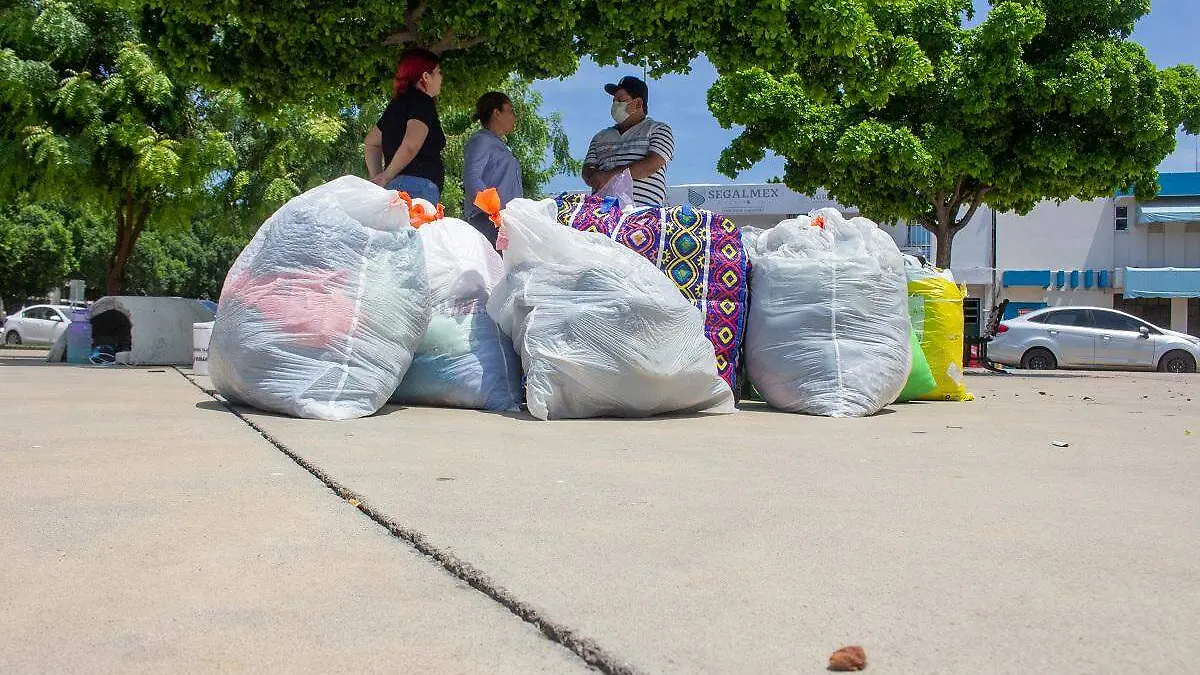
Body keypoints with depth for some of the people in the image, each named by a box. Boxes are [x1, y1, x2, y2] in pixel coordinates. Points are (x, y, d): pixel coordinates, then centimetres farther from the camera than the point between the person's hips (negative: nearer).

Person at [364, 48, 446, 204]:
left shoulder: (397, 103, 24)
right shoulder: (423, 101, -2)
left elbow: (371, 143, 32)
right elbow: (411, 145, -18)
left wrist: (376, 177, 22)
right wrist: (385, 178, -9)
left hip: (394, 186, 9)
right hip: (417, 184, -9)